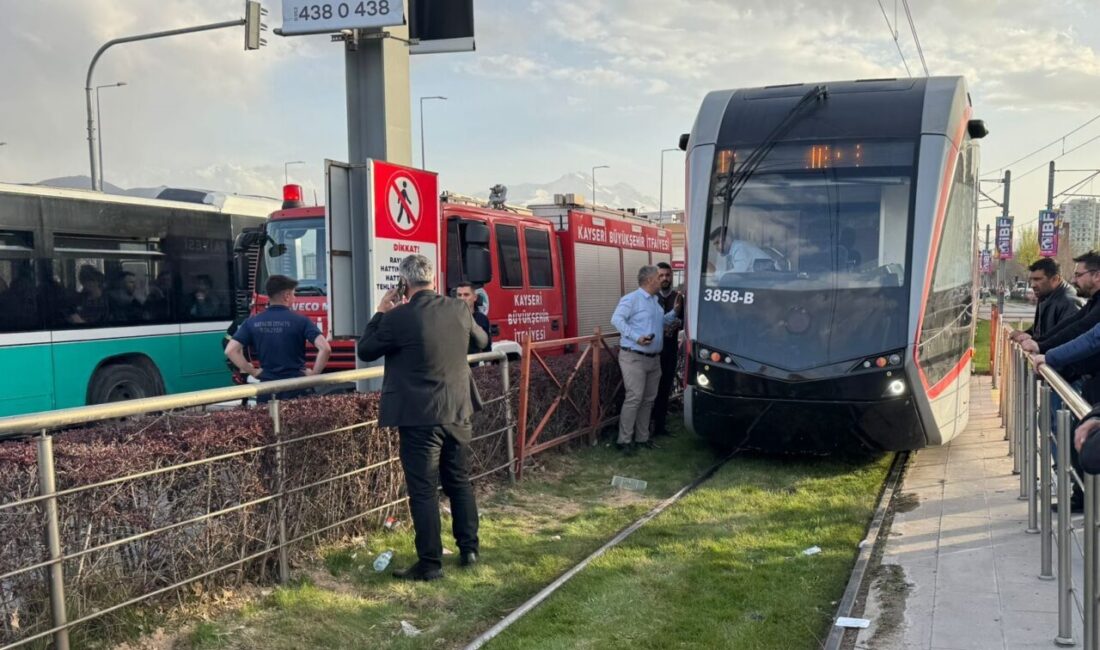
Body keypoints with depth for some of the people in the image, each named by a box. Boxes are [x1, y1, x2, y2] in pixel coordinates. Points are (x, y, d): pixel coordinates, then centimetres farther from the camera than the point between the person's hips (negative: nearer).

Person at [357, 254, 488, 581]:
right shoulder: (460, 309, -1)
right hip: (459, 411, 5)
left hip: (419, 416, -5)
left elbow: (365, 351, -1)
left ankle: (430, 564, 7)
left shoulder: (399, 317, -15)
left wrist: (381, 312, 8)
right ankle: (469, 550, 26)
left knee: (423, 491, 2)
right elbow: (481, 340, 18)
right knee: (460, 482, 18)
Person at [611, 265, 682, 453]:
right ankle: (624, 440, -6)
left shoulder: (656, 302, 17)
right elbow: (616, 319, -20)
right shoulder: (631, 299, -11)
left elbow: (662, 323, 27)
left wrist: (675, 310, 13)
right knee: (634, 398, -12)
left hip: (654, 358, 9)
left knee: (649, 399, 11)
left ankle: (642, 437, 20)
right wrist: (636, 337, -26)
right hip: (634, 357, -9)